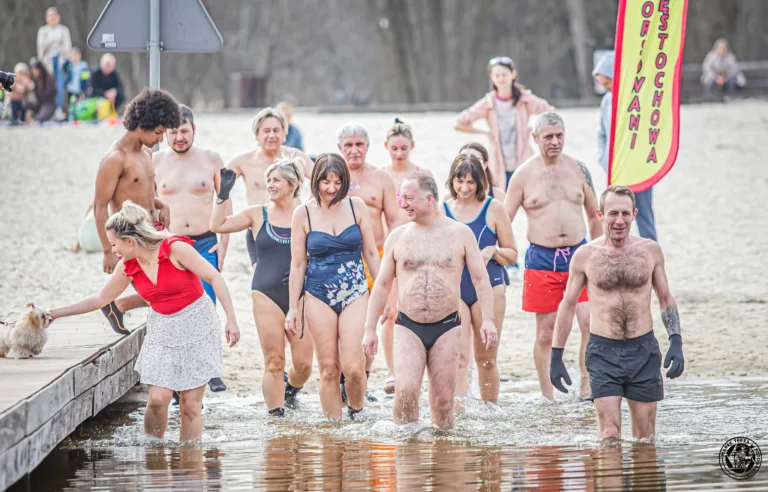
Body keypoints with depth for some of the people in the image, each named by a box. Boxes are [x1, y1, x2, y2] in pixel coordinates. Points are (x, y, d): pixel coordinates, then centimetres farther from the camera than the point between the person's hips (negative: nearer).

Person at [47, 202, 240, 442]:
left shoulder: (175, 249, -16)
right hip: (162, 330, 4)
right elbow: (101, 299, 13)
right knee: (158, 399, -12)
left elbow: (215, 278, -12)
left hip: (196, 324, -4)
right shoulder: (127, 267, 1)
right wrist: (55, 314, 12)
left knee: (190, 404, -5)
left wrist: (231, 319, -15)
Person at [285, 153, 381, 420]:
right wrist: (293, 307, 4)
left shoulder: (356, 206, 1)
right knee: (328, 369, 0)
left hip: (355, 294, 0)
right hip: (319, 296, 0)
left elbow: (370, 253, 8)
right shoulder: (303, 214, 0)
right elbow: (298, 264, 5)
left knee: (353, 366, -13)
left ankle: (356, 413, 12)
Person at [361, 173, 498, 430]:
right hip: (408, 328, 0)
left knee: (443, 399, 2)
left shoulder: (460, 233, 3)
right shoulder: (398, 237, 7)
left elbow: (480, 278, 3)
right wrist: (370, 329, 7)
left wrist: (488, 320, -8)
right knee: (406, 390, -18)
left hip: (446, 327, 0)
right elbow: (382, 284, 11)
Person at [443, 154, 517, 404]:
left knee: (486, 358, 7)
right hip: (453, 291, 0)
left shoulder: (493, 209, 1)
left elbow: (512, 254, 4)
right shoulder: (442, 211, 5)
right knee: (458, 355, -13)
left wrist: (493, 251, -14)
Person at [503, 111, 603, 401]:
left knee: (591, 321, -12)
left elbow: (594, 216, 16)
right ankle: (547, 397, 10)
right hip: (542, 258, -2)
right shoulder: (524, 175, 0)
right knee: (546, 331, 2)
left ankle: (587, 388, -3)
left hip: (578, 254, 2)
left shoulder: (578, 170, 7)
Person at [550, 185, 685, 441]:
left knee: (645, 438, 7)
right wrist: (556, 357, 6)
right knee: (609, 434, -11)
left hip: (644, 351, 2)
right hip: (603, 352, -2)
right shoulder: (585, 255, -1)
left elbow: (665, 298, 14)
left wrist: (676, 342, 0)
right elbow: (568, 305, 8)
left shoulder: (651, 251, 3)